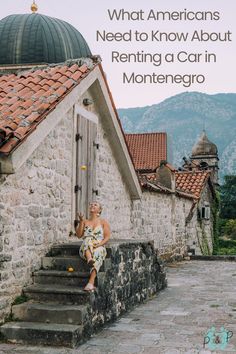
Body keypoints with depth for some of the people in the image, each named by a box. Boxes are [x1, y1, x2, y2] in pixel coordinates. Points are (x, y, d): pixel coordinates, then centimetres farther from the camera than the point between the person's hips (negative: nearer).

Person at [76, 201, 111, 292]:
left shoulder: (103, 222, 16)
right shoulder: (85, 222, 21)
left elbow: (107, 237, 4)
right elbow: (79, 235, 7)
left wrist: (99, 245, -14)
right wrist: (81, 222, -3)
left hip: (99, 248, -1)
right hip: (85, 249, 2)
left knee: (97, 253, -38)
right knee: (88, 239, -33)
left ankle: (91, 283, -54)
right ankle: (89, 259, -66)